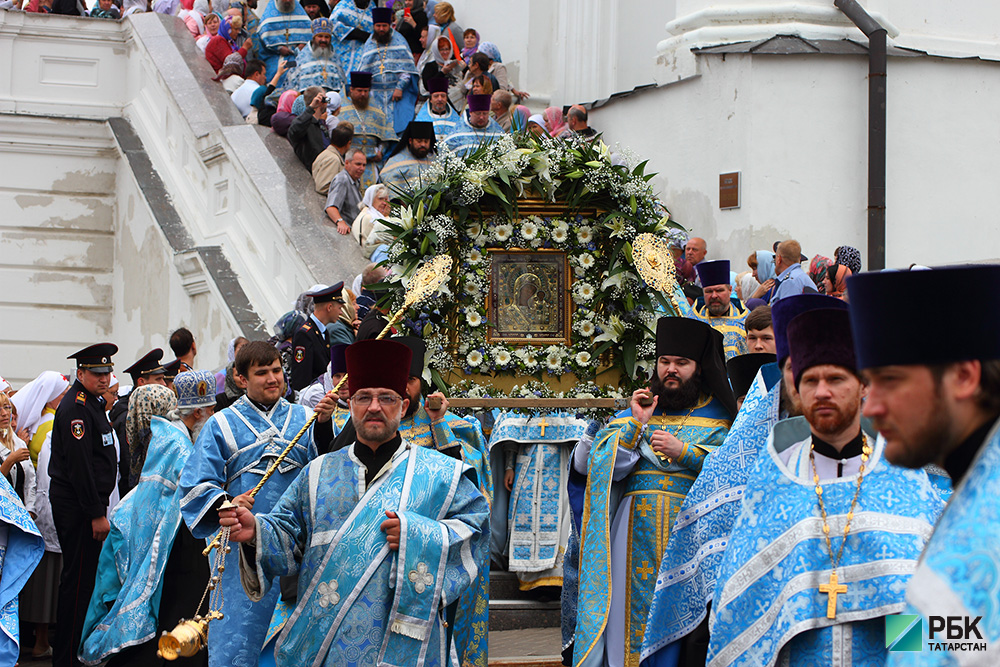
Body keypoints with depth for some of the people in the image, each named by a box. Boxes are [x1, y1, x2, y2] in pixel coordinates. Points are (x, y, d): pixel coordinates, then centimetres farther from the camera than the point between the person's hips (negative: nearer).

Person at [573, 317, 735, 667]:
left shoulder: (716, 415, 10)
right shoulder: (635, 410, 15)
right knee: (636, 608, -2)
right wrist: (636, 425, -5)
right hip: (638, 527, 2)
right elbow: (604, 467, 5)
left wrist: (682, 451, -12)